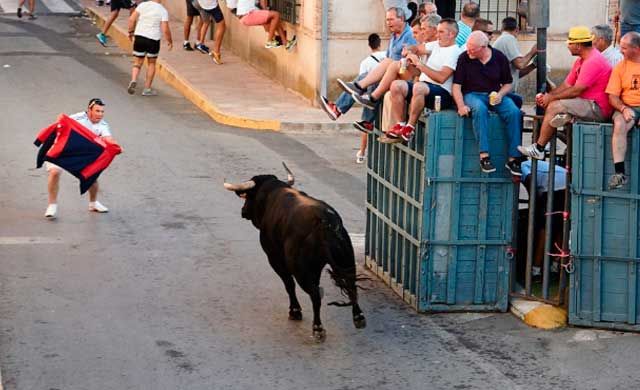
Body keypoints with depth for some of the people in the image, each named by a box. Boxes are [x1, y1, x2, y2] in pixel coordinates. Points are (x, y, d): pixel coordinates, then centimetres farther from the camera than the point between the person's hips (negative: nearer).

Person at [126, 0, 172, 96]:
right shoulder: (163, 11, -6)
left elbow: (131, 19, -3)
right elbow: (165, 30, -11)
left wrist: (131, 32, 12)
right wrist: (170, 41, 5)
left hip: (139, 37, 2)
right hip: (153, 40, -2)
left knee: (137, 63, 12)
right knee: (151, 63, 16)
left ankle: (133, 80, -15)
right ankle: (147, 89, 17)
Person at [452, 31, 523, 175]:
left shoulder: (499, 58, 3)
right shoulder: (464, 58, -1)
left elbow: (508, 83, 13)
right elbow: (456, 86, -2)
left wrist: (500, 94, -9)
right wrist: (461, 106, -17)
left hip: (495, 95, 2)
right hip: (472, 94, -2)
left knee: (514, 112, -25)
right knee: (480, 109, -38)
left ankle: (513, 158, -23)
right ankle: (484, 155, -40)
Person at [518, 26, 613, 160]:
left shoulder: (593, 61, -18)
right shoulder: (581, 61, 17)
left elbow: (576, 90, -20)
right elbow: (566, 85, 15)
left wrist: (551, 97, -10)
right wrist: (546, 96, 0)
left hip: (597, 108, -11)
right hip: (588, 105, 11)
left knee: (554, 106, -17)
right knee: (551, 105, 3)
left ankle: (538, 148, -10)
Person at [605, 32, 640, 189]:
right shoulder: (620, 67, 10)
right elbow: (613, 96, 5)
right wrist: (623, 109, -15)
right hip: (627, 107, 1)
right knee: (619, 125, -32)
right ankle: (619, 173, -35)